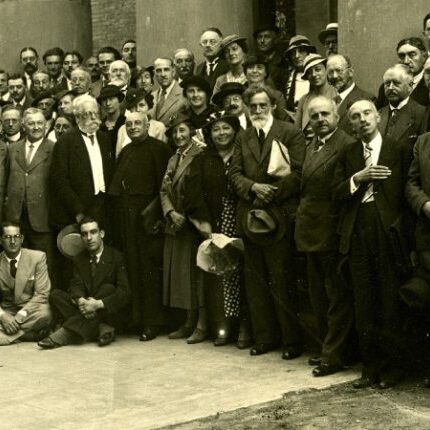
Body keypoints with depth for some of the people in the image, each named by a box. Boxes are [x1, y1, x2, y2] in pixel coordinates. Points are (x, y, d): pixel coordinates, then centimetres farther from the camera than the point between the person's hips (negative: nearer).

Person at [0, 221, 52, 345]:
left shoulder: (38, 257, -5)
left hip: (30, 310, -1)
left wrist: (20, 316, -23)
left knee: (44, 314, -36)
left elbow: (42, 294, -10)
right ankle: (25, 333, -22)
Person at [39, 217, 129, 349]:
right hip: (86, 309, 4)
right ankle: (101, 328, -28)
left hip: (110, 312, -3)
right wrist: (81, 301, -29)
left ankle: (65, 334, -38)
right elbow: (76, 285, -4)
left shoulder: (116, 257, -3)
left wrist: (98, 304, -30)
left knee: (107, 288, -32)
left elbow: (124, 292, -14)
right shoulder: (79, 259, 11)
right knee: (55, 295, -16)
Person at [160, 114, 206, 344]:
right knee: (180, 274, 10)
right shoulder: (173, 160, 17)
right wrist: (171, 213, -5)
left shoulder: (200, 157, -9)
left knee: (197, 274, -5)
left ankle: (202, 325, 1)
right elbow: (164, 191, 12)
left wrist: (187, 216, -16)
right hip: (175, 226, 8)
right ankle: (189, 323, 19)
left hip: (194, 224, -8)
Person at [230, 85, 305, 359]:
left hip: (279, 217, -5)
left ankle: (292, 340, 4)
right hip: (251, 218, 5)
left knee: (283, 282, -4)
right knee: (256, 282, 8)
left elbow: (298, 173, -8)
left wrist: (271, 193, -14)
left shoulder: (291, 134, 0)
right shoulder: (243, 138, 16)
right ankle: (265, 337, 17)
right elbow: (235, 173, 9)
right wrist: (253, 187, -10)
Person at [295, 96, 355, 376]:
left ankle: (334, 357, 4)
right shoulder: (312, 146, 17)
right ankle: (326, 348, 27)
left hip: (332, 232, -9)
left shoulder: (347, 145, -12)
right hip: (312, 232, 9)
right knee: (319, 297, 16)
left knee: (337, 297, -1)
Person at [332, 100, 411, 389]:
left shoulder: (398, 151, 3)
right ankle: (370, 367, 14)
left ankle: (391, 368, 9)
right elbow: (337, 193, 5)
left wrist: (401, 229, -9)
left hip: (389, 234, -3)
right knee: (364, 307, 6)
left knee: (390, 305, -1)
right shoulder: (347, 156, 14)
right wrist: (358, 177, -11)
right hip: (358, 236, 3)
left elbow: (407, 192, 0)